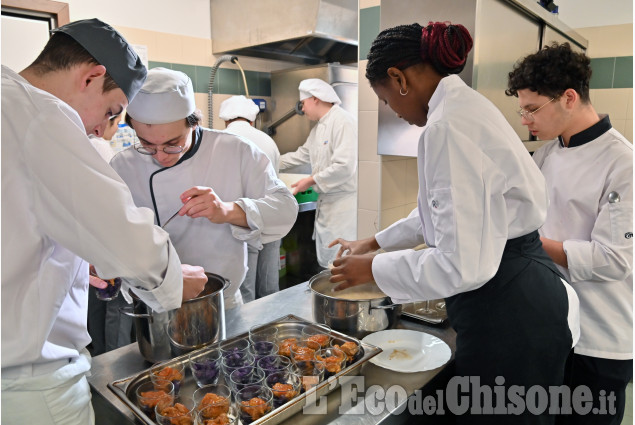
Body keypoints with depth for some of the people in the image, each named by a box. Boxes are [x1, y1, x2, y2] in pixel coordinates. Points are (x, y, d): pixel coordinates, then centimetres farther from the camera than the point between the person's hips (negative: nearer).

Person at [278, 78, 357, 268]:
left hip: (344, 203, -10)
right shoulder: (318, 127, 14)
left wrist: (311, 180, -16)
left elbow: (344, 167, -25)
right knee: (325, 261, 18)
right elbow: (302, 154, 28)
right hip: (325, 203, 10)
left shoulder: (343, 122, -16)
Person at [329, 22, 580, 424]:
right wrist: (375, 242, 24)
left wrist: (373, 268, -12)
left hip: (509, 320, -9)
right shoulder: (466, 105, 9)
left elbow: (463, 265, -27)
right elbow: (446, 210, 20)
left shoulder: (448, 126, -24)